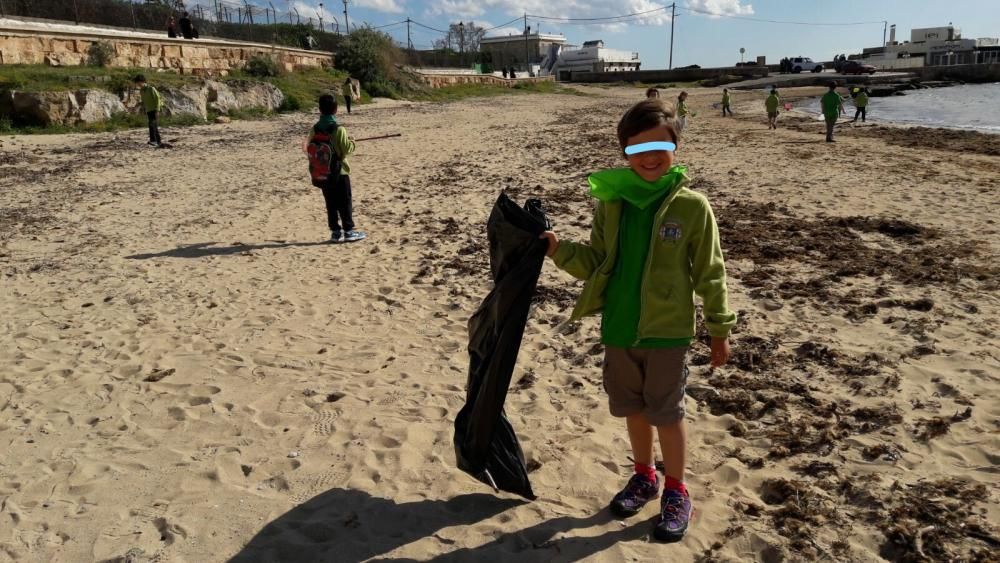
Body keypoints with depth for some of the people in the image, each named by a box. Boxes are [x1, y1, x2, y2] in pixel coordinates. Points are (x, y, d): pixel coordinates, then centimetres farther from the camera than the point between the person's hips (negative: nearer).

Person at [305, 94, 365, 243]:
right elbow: (347, 150, -13)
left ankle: (335, 232, 13)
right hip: (339, 172, -5)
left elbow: (309, 149, 5)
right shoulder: (339, 129, -15)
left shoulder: (314, 129, 0)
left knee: (330, 203, 11)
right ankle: (348, 231, 7)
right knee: (345, 203, 5)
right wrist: (352, 142, 6)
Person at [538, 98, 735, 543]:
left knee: (667, 412, 9)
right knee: (632, 407, 18)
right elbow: (597, 263, 5)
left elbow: (709, 273, -5)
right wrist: (561, 251, -11)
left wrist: (720, 328, -2)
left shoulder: (691, 206, -11)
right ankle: (644, 476, 41)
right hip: (618, 330, 4)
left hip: (667, 332, -4)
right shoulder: (611, 202, -1)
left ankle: (676, 492, 30)